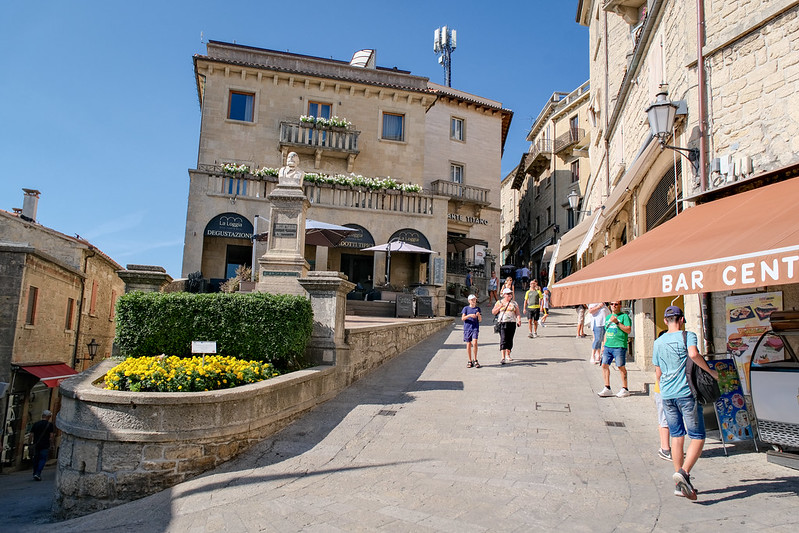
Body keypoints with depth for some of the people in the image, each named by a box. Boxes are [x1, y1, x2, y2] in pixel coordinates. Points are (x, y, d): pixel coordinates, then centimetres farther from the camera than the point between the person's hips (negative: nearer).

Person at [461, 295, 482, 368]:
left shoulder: (477, 308, 11)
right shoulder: (466, 308, 6)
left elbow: (480, 320, 8)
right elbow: (462, 318, -4)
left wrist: (478, 315, -13)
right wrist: (470, 315, -19)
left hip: (475, 328, 0)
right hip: (467, 328, 0)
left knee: (474, 343, -16)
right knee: (468, 344, 2)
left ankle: (475, 360, -2)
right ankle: (470, 361, 13)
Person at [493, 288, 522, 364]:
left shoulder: (514, 303, 13)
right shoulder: (499, 303, 8)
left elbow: (517, 313, 9)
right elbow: (493, 312, 4)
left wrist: (519, 320, -9)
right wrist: (500, 307, -10)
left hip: (512, 323, 3)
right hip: (502, 323, -3)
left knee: (510, 340, 8)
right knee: (503, 340, -12)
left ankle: (508, 355, 23)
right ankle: (503, 357, -18)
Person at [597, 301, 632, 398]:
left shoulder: (624, 316, -1)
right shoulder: (608, 317, 19)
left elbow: (628, 330, -11)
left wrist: (617, 322, -18)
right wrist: (604, 345, 21)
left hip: (619, 346, -6)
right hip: (608, 346, 7)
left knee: (621, 367, -1)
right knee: (604, 365, 2)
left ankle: (624, 389, 9)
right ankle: (607, 388, 10)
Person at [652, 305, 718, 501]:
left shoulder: (658, 342, 13)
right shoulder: (687, 336, -3)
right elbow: (693, 354, -25)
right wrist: (710, 371, -11)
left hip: (667, 395, 5)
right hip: (686, 393, -5)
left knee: (677, 436, 11)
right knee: (698, 437, 1)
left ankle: (680, 484, 14)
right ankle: (684, 472, -18)